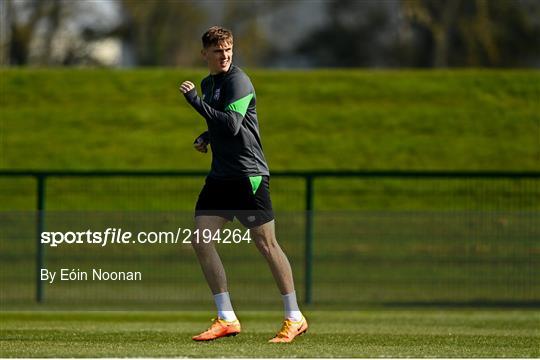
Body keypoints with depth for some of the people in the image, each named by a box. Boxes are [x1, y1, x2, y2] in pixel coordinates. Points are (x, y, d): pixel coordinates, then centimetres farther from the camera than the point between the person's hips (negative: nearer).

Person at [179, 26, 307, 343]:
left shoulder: (238, 81, -11)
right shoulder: (208, 84, 15)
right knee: (201, 240, -3)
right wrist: (206, 138, 12)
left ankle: (295, 318, 5)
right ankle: (227, 319, 1)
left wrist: (195, 100, -22)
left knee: (266, 243, -5)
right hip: (221, 175, 8)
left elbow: (232, 124, -24)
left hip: (249, 174, -8)